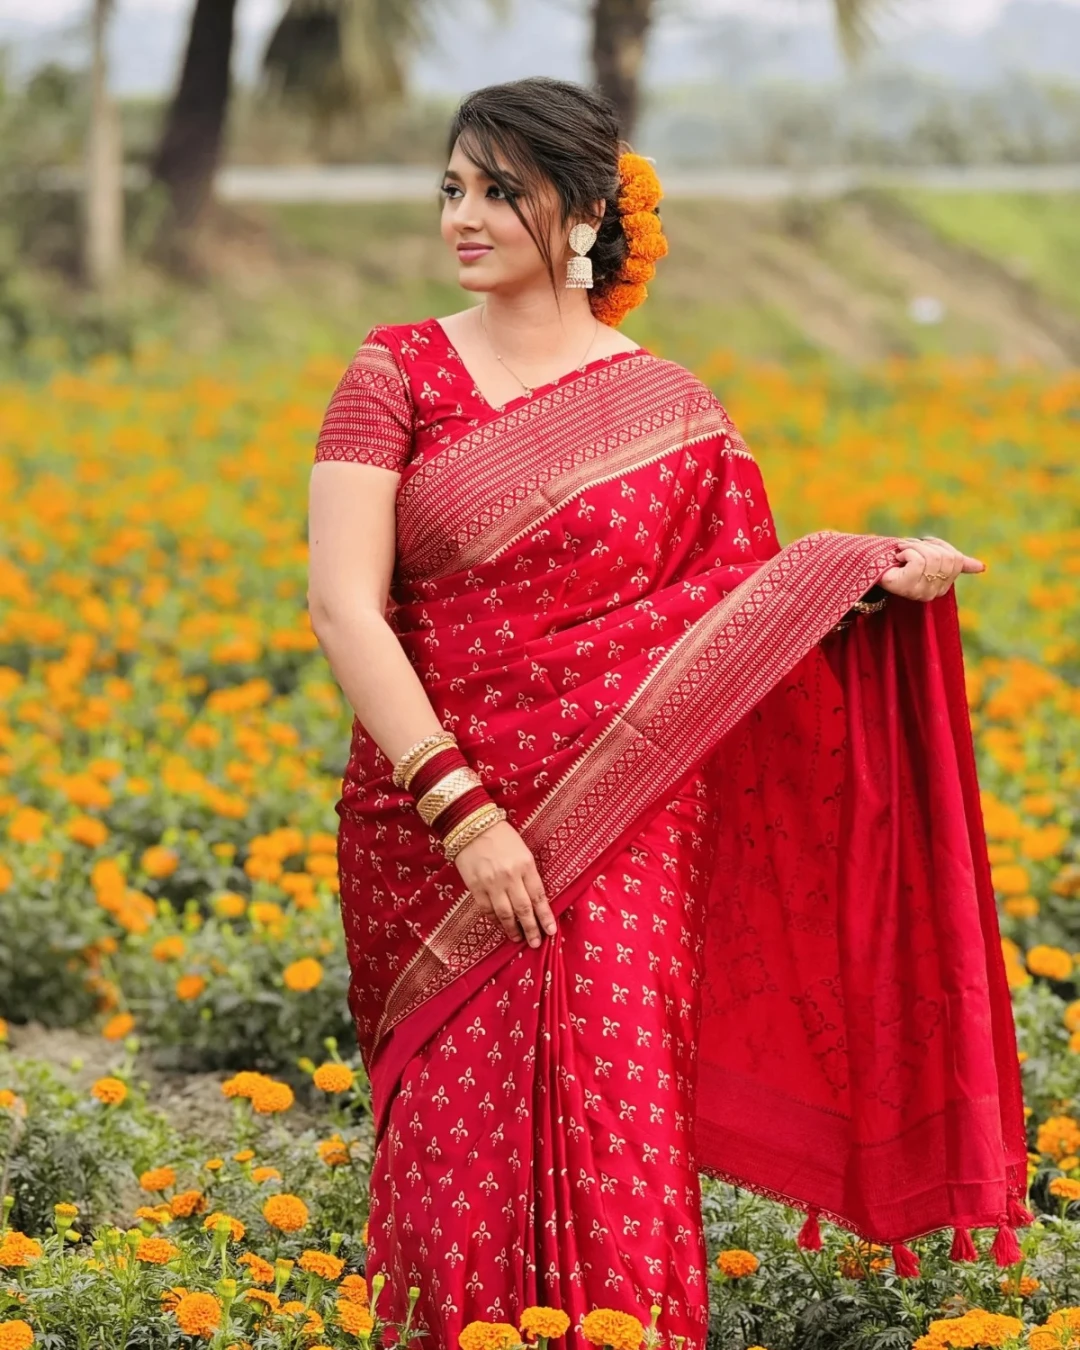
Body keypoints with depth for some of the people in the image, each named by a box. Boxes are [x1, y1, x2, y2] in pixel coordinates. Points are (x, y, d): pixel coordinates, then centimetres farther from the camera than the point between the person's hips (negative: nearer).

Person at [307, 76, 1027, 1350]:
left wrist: (882, 579, -10)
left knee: (615, 1149, -6)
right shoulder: (397, 375, 1)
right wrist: (463, 808, -16)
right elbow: (342, 605, -8)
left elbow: (743, 622, 9)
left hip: (618, 832, 0)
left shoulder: (670, 412, 5)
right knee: (460, 1157, 2)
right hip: (432, 827, 0)